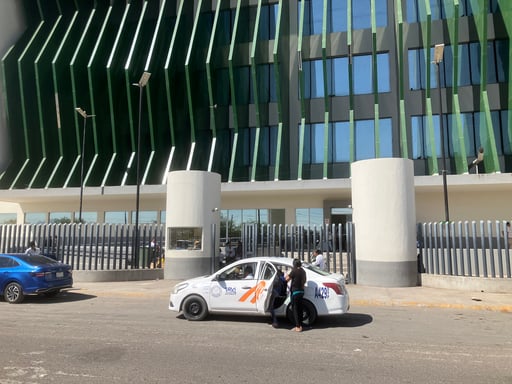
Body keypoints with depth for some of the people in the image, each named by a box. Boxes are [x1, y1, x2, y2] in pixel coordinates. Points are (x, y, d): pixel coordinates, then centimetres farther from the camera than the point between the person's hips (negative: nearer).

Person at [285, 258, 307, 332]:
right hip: (301, 291, 7)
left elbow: (287, 279, -11)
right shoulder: (303, 271, 7)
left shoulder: (294, 271, -16)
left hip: (295, 292, -7)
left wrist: (287, 275, 9)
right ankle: (300, 325, 19)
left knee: (295, 309, 0)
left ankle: (297, 327, 0)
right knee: (299, 309, 14)